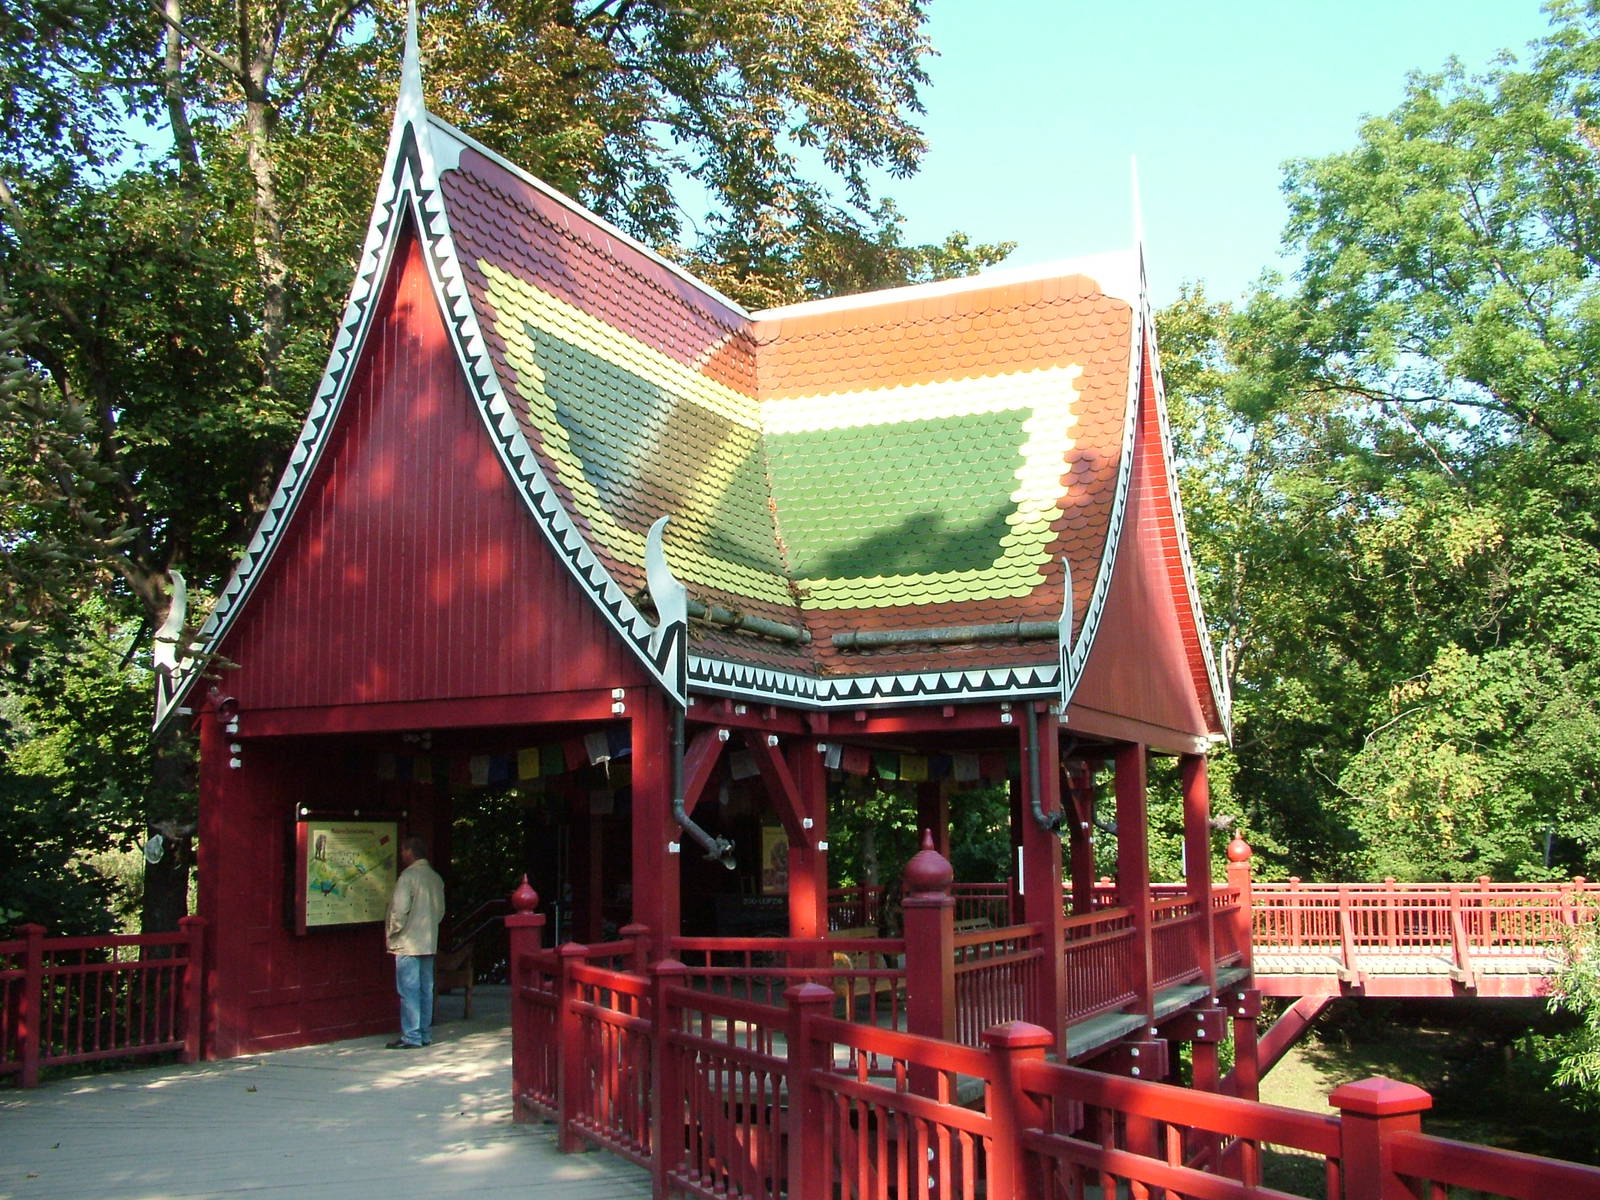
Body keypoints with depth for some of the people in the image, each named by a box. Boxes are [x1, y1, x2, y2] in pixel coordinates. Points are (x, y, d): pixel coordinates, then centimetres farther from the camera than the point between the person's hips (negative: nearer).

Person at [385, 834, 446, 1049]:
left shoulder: (408, 876, -14)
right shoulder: (435, 877, 10)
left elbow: (400, 910, -18)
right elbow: (440, 909, 14)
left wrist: (392, 934, -5)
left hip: (408, 943, -8)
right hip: (429, 943, 8)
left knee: (409, 991, -4)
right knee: (425, 989, 11)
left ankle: (411, 1037, -2)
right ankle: (425, 1034, 16)